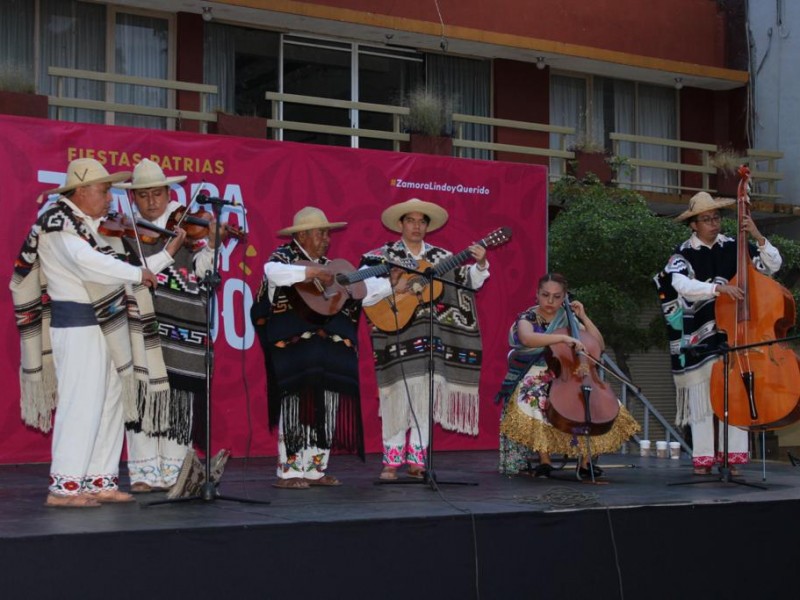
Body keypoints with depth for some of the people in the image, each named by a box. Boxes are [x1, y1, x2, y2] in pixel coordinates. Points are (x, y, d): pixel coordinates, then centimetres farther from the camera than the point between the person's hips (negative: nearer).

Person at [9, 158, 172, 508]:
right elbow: (88, 262, -26)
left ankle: (100, 482, 16)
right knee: (82, 404, -10)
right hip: (77, 324, -9)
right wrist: (137, 274, -19)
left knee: (112, 403, 10)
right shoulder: (58, 223, -10)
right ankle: (64, 487, -6)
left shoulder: (98, 227, 17)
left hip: (108, 323, 9)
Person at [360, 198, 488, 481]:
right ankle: (392, 460, 4)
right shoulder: (383, 256, 1)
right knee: (398, 396, -4)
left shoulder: (441, 257, 11)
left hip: (429, 339, 3)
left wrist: (480, 264, -8)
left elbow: (471, 281, 9)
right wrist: (394, 289, -17)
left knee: (424, 396, 3)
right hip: (397, 336, -3)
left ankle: (416, 460, 10)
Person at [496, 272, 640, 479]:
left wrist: (583, 318, -2)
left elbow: (599, 345, 6)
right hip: (536, 378, -4)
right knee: (534, 401, -36)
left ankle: (585, 461, -11)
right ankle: (544, 459, -26)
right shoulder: (527, 318, -4)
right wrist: (563, 338, -39)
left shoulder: (568, 320, 10)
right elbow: (527, 338, -30)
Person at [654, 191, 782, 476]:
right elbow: (683, 285, -22)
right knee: (701, 397, 1)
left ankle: (732, 456, 5)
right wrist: (718, 287, -34)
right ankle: (703, 459, 7)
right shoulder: (684, 254, -3)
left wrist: (757, 237, -11)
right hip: (698, 338, -2)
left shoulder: (734, 247, 4)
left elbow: (773, 265, 3)